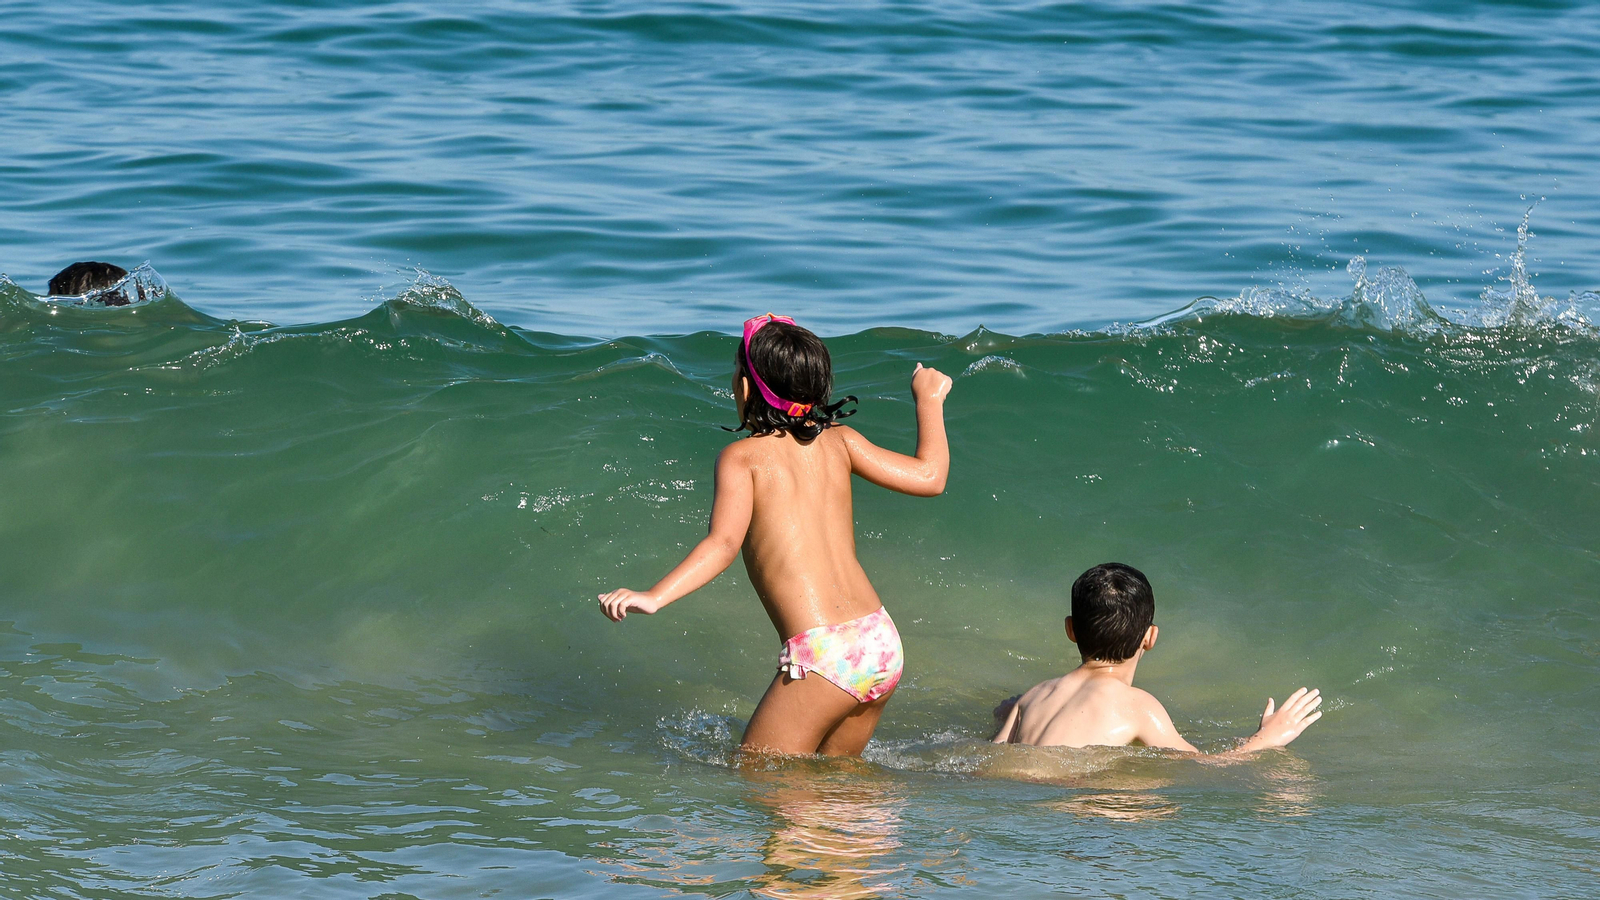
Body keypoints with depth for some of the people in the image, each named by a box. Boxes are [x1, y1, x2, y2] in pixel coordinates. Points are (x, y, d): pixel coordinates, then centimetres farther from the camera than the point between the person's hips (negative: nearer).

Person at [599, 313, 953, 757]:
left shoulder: (742, 456, -2)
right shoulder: (839, 441, 12)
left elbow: (724, 542, -17)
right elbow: (929, 477, 17)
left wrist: (654, 596, -27)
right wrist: (929, 399, 33)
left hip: (821, 654, -6)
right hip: (884, 643, 7)